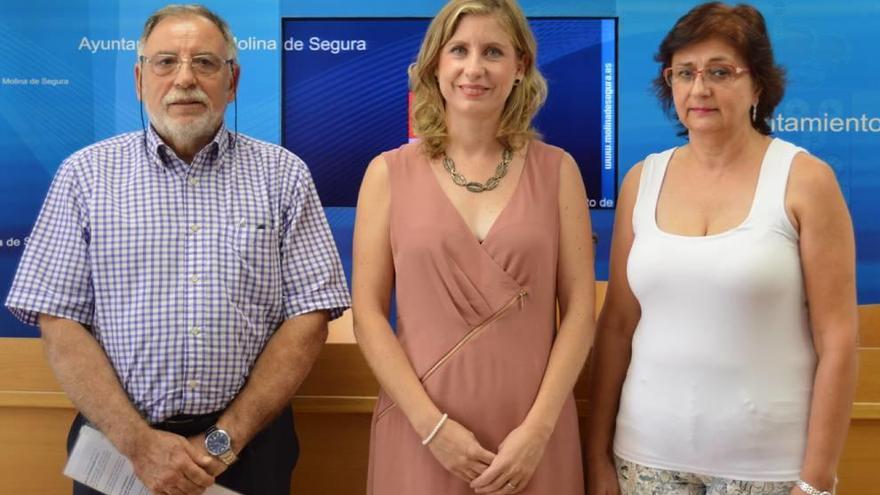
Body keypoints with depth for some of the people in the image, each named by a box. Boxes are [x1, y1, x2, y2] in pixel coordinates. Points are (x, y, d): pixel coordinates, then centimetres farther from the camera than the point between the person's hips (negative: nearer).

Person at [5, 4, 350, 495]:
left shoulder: (283, 174, -1)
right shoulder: (86, 173, 0)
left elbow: (308, 318, -6)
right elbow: (60, 323, -3)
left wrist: (225, 440, -12)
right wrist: (139, 442, -13)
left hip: (250, 443, 0)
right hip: (118, 442, 1)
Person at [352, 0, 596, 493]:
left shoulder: (557, 170, 2)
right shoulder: (389, 173, -1)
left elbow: (579, 309, -1)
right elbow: (368, 313, -3)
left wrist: (539, 427, -10)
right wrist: (432, 424, -11)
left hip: (532, 434, 1)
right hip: (421, 431, 0)